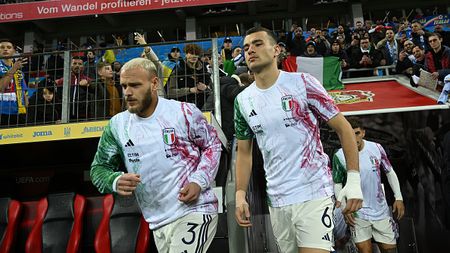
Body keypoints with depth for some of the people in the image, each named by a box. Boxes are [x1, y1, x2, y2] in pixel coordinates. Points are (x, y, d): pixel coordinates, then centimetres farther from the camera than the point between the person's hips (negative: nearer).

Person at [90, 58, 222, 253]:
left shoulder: (184, 112, -9)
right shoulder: (117, 125, 1)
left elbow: (212, 144, 3)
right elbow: (99, 169, 7)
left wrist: (198, 181, -11)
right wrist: (116, 181, -15)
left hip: (194, 210, -4)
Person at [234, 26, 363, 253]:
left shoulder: (302, 82, -6)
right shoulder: (242, 101, 5)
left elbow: (342, 128, -3)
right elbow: (244, 152, 13)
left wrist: (354, 179, -9)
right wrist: (240, 195, 2)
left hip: (314, 193, -4)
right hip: (276, 200, 4)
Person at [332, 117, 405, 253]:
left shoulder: (376, 148, -5)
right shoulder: (339, 156, -10)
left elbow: (390, 172, 8)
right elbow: (337, 183, 0)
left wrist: (399, 197, 3)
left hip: (381, 210, 3)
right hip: (357, 213, -2)